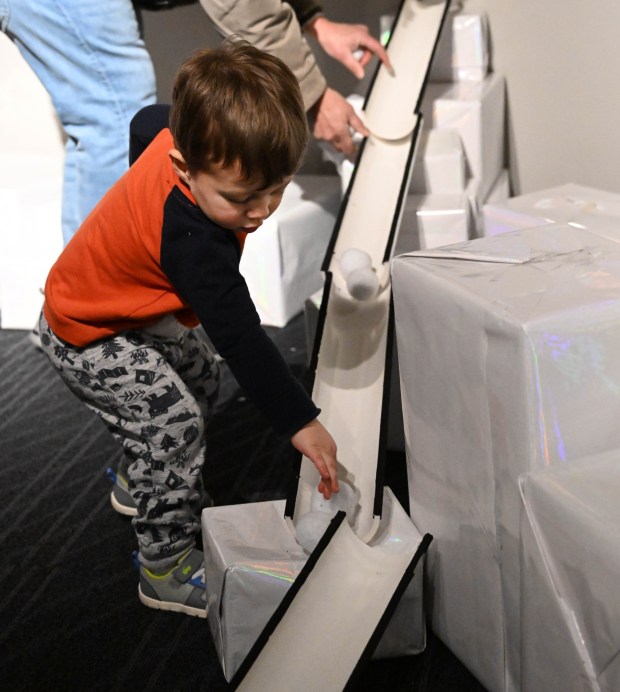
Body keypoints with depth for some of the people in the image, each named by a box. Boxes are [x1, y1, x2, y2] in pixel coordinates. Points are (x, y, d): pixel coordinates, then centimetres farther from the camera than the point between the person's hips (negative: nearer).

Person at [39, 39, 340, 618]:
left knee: (200, 379, 19)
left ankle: (139, 483, 42)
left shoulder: (178, 137, -18)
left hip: (127, 309, 10)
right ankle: (165, 569, -2)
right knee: (173, 423, -17)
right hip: (89, 341, -10)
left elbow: (147, 118, 7)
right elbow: (238, 336, -39)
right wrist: (299, 422, -34)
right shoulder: (193, 242, -41)